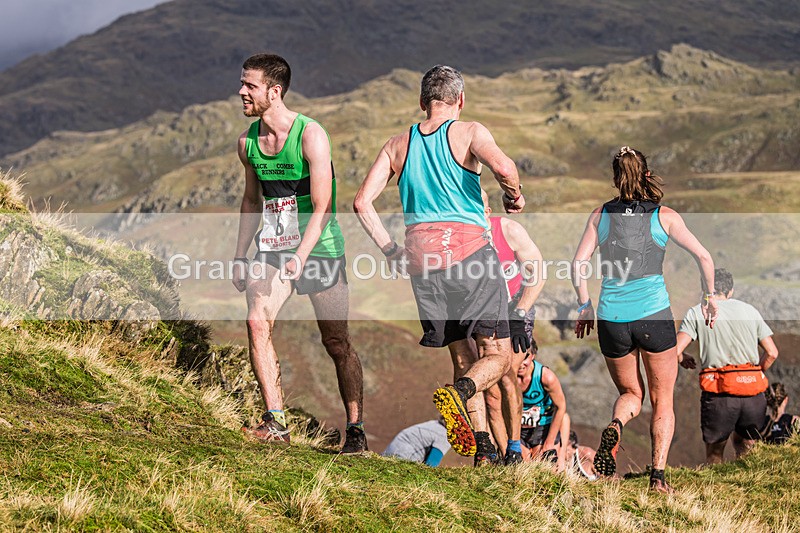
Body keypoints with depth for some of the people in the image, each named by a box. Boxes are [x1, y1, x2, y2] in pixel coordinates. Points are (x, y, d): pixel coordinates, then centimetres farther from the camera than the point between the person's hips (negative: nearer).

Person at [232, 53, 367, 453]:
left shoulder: (310, 135, -15)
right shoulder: (248, 141, 4)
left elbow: (322, 208, -18)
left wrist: (300, 257, -29)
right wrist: (240, 255, 14)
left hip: (319, 247, -5)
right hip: (273, 246, 5)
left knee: (337, 343, 0)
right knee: (257, 322, -16)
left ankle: (355, 429, 11)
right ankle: (275, 421, -11)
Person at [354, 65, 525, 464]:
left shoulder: (398, 145, 15)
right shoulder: (469, 132, 3)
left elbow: (362, 202, 8)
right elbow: (503, 168, -17)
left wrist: (391, 251, 14)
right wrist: (514, 196, 3)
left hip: (421, 257, 4)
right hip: (468, 249, -4)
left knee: (463, 356, 14)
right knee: (498, 355, 2)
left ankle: (483, 449, 7)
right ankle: (458, 393, -28)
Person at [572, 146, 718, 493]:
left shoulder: (601, 215, 6)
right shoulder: (664, 216, 2)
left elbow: (578, 264, 2)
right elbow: (704, 257, 3)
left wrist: (584, 307, 13)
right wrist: (710, 296, 17)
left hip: (611, 318, 2)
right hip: (654, 314, -2)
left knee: (631, 393, 21)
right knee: (662, 400, 12)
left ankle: (615, 426, -12)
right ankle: (658, 474, -2)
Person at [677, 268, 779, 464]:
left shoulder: (696, 313, 7)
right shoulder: (749, 310, 16)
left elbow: (675, 350, -4)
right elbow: (772, 353, 11)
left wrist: (683, 359, 19)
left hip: (719, 394, -2)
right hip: (753, 393, 2)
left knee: (714, 455, 10)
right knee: (744, 445, 21)